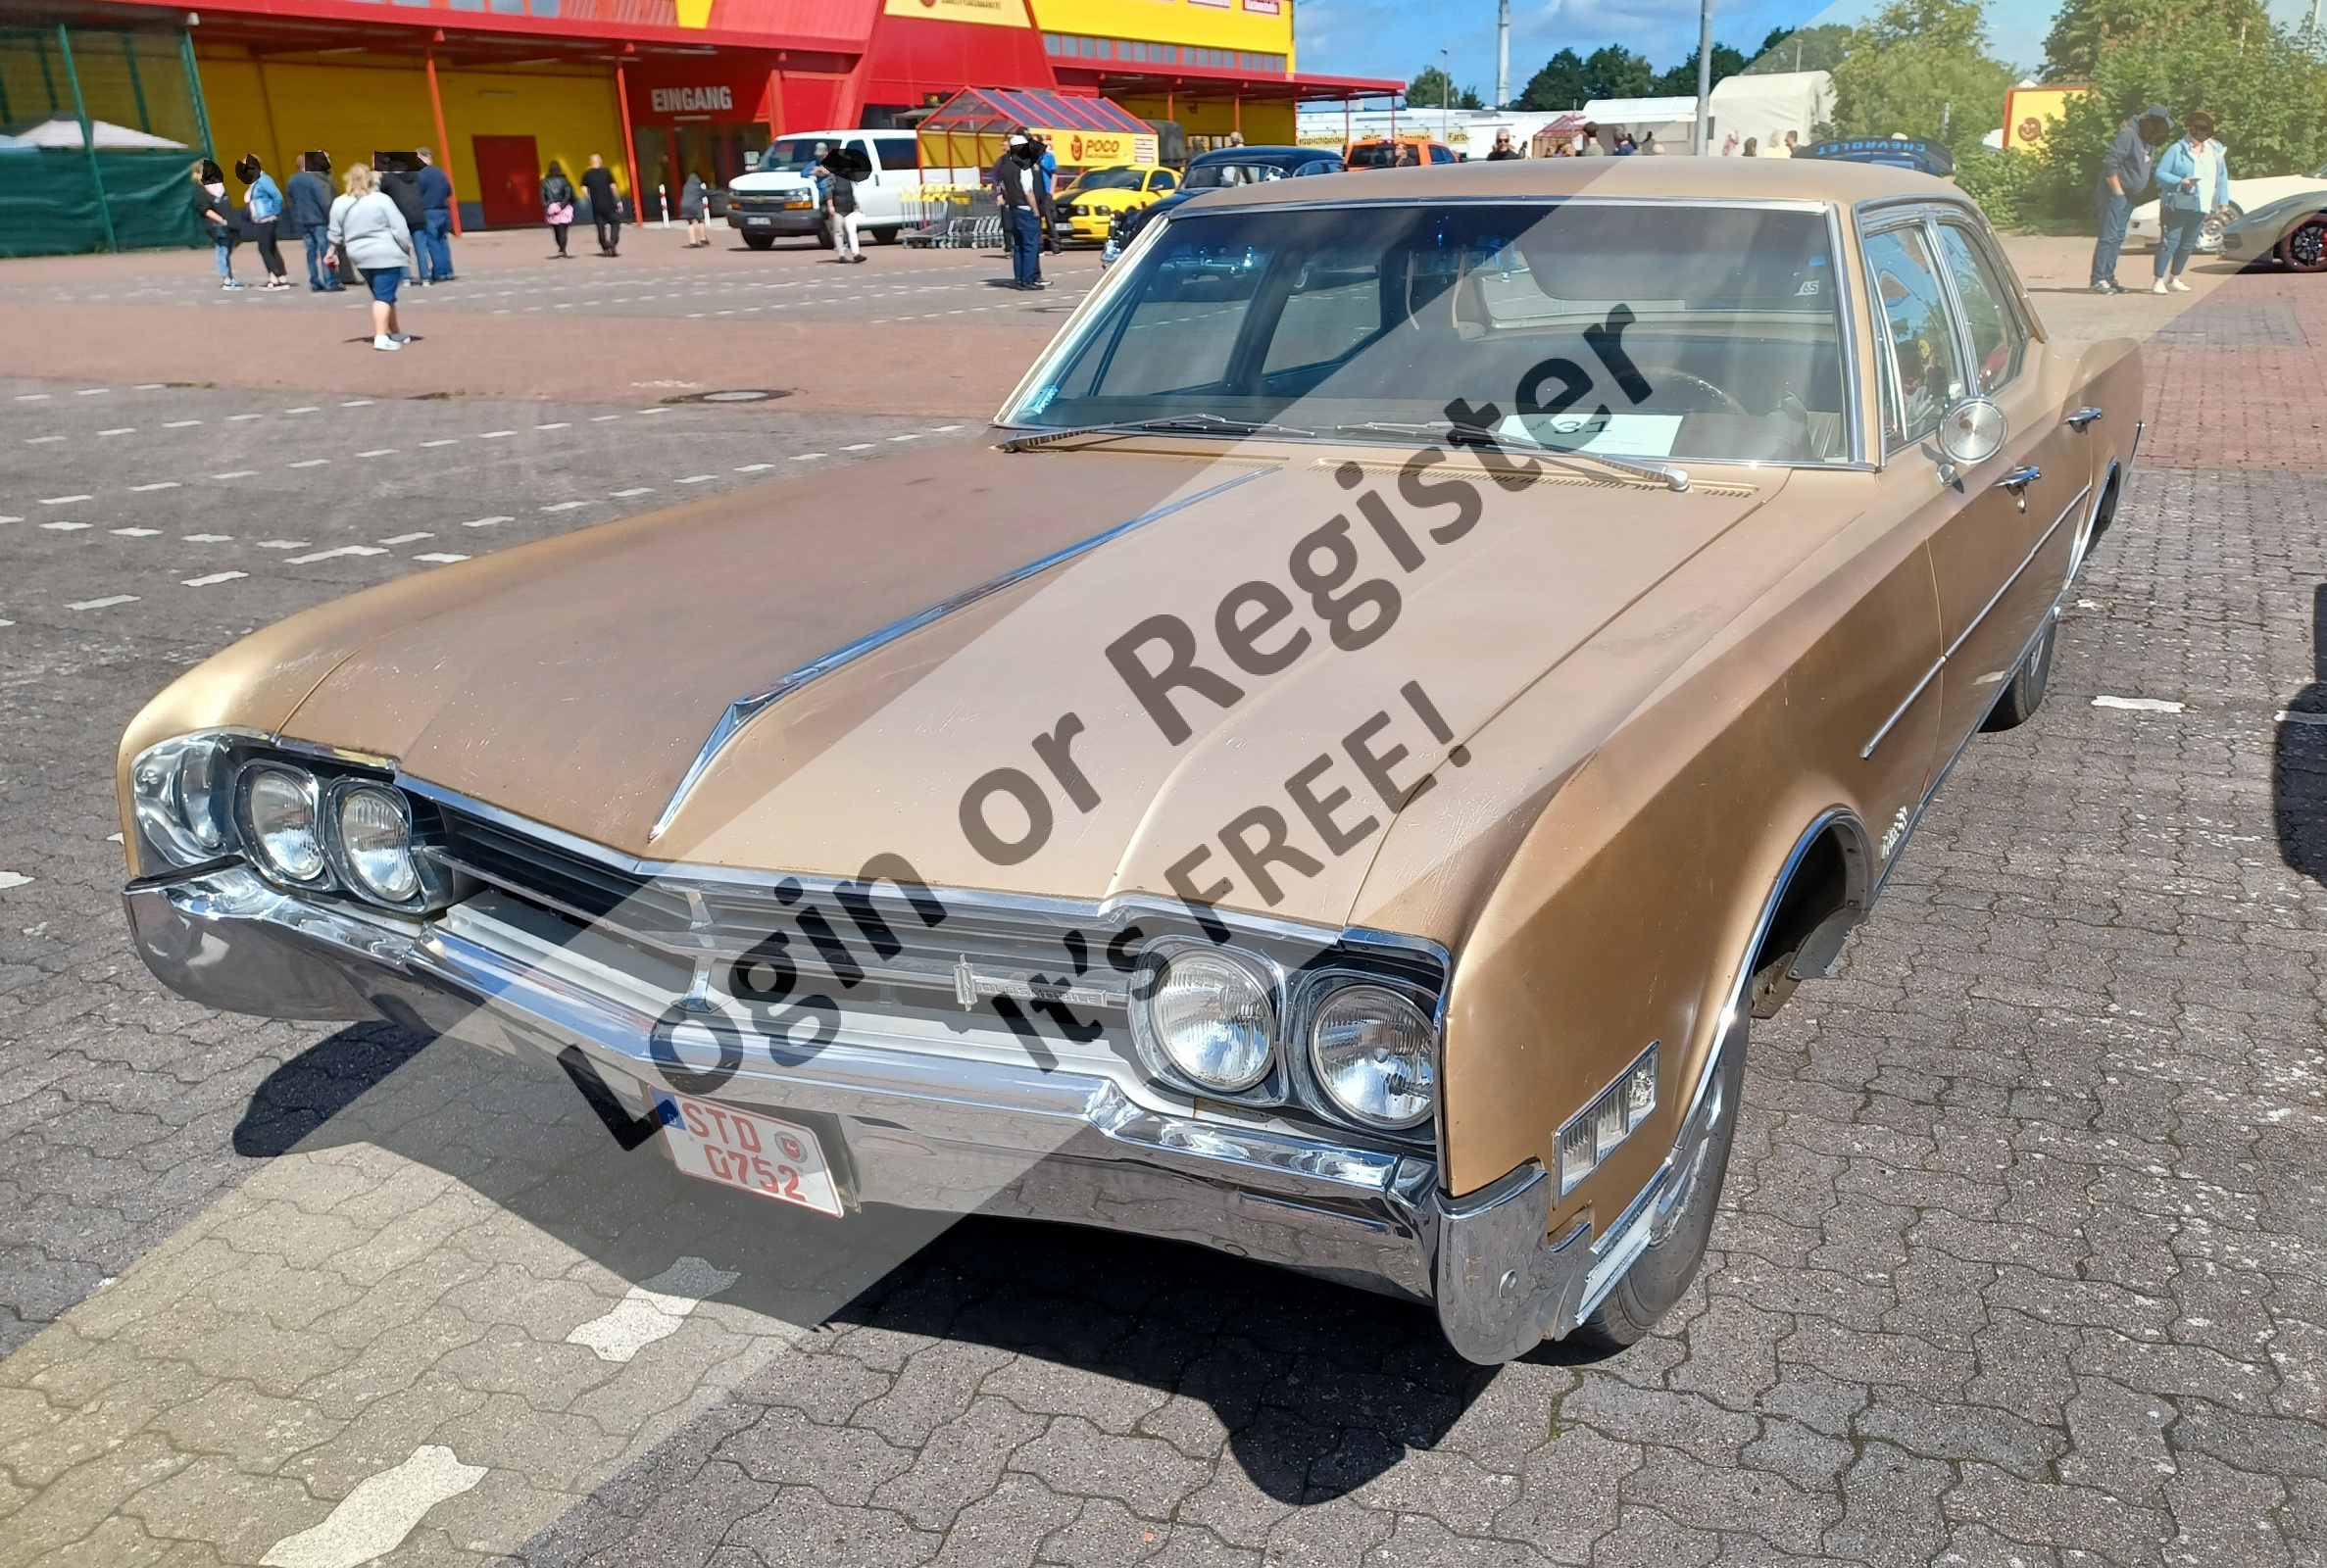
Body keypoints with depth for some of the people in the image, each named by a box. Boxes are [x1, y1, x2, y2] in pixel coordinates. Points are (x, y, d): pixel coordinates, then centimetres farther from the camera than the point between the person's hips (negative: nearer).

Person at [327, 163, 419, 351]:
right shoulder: (382, 200, -9)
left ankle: (395, 332, 27)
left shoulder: (339, 204, 5)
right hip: (386, 255, -6)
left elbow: (335, 234, 9)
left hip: (360, 257, 6)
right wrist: (408, 251, 0)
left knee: (381, 295, 18)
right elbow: (400, 230, -11)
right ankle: (381, 336, -18)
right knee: (384, 296, -7)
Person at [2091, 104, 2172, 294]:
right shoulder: (2128, 135, -16)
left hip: (2127, 195, 10)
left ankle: (2108, 276, 14)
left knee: (2118, 236, 10)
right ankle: (2098, 279, -12)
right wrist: (2118, 191, -19)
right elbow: (2109, 164, -21)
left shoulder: (2145, 138, 13)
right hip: (2114, 193, -10)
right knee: (2109, 236, -12)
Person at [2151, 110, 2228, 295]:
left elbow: (2222, 177, 13)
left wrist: (2223, 201, 8)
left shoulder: (2216, 150, 9)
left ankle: (2174, 279, 21)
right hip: (2179, 203, -5)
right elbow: (2160, 173, -7)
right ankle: (2159, 281, -10)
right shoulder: (2177, 149, -4)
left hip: (2201, 206, 5)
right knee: (2171, 241, -10)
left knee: (2188, 243, 10)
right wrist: (2179, 182, -22)